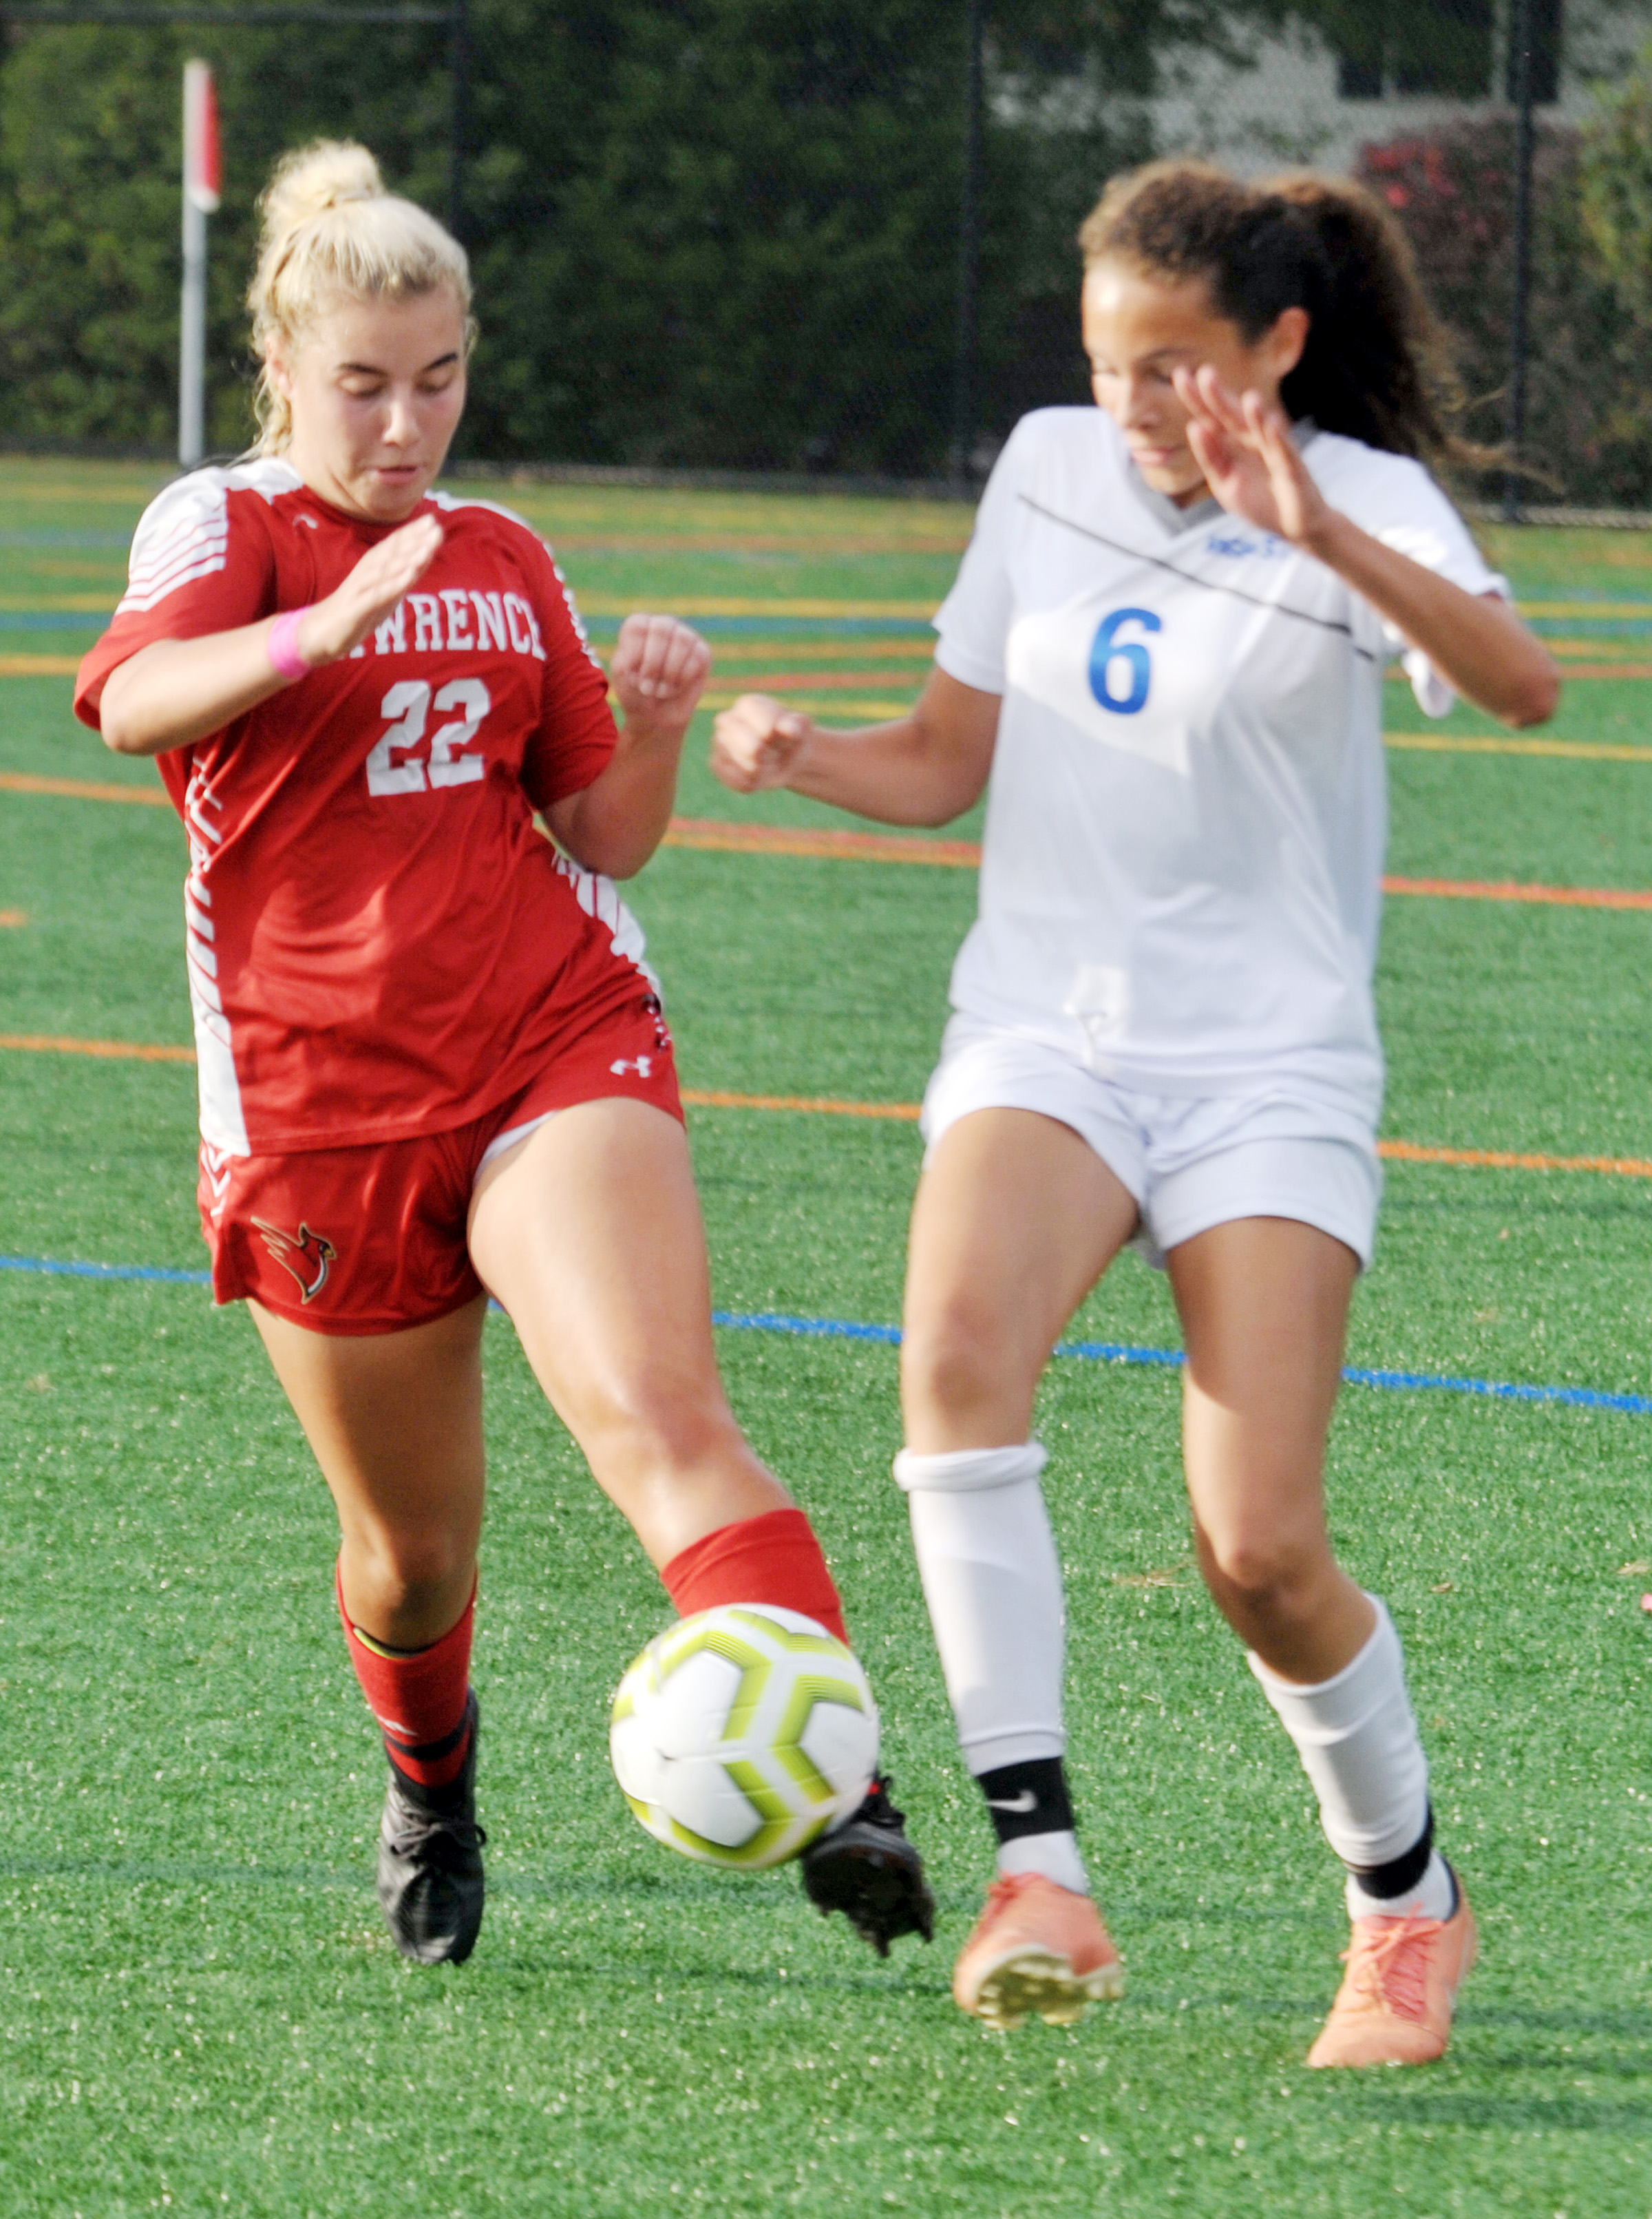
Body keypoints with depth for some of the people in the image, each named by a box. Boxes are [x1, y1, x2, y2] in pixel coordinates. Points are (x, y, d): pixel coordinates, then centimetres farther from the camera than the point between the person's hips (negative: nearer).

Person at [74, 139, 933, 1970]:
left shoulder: (503, 563, 14)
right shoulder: (224, 525, 0)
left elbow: (605, 836, 16)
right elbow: (133, 701, -24)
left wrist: (653, 724, -5)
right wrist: (316, 632, -42)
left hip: (559, 1044, 1)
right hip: (316, 1103, -1)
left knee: (662, 1418, -23)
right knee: (415, 1541, 9)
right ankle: (429, 1785, 42)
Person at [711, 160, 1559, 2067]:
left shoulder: (1361, 499, -5)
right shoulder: (1049, 470, 9)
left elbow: (1518, 687, -26)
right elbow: (948, 760, 18)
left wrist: (1323, 535, -40)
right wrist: (798, 757, -3)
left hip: (1270, 1066, -3)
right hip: (1043, 1030, 3)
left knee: (1261, 1555, -12)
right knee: (959, 1348, -29)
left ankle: (1407, 1900, 17)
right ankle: (1038, 1872, -32)